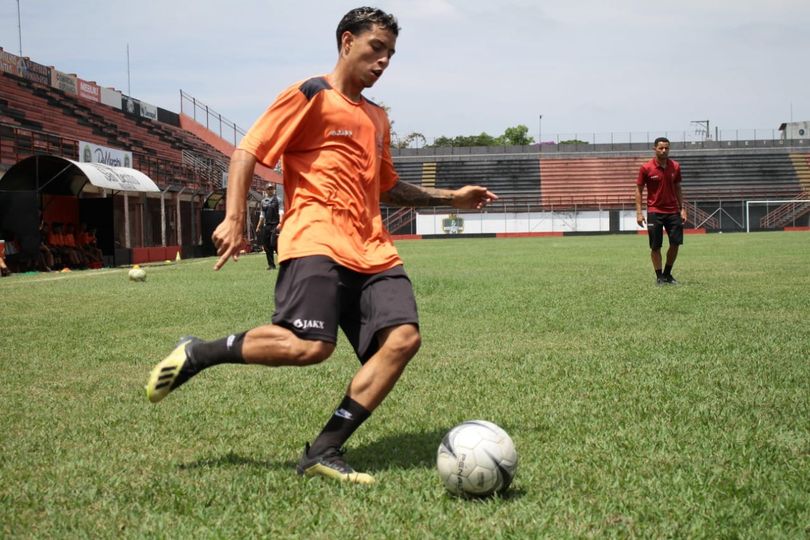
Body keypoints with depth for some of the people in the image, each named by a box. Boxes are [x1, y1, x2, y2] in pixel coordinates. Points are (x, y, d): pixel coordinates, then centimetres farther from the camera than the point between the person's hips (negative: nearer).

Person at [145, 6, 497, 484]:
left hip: (371, 250, 8)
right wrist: (234, 219, -13)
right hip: (317, 240, -7)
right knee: (310, 345, -27)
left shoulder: (377, 118, 27)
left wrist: (448, 197, 30)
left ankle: (324, 452, -11)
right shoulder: (311, 96, 3)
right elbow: (248, 152, -1)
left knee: (404, 337, -15)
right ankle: (197, 354, -3)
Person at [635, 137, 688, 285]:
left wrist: (682, 208, 6)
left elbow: (678, 189, 12)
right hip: (654, 211, -3)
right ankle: (659, 277, 10)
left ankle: (667, 274, 17)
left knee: (676, 243, 0)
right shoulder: (646, 168, -6)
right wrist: (639, 212, -9)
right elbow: (639, 190, -2)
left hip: (673, 211, 3)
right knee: (655, 246, -1)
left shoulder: (675, 167, 4)